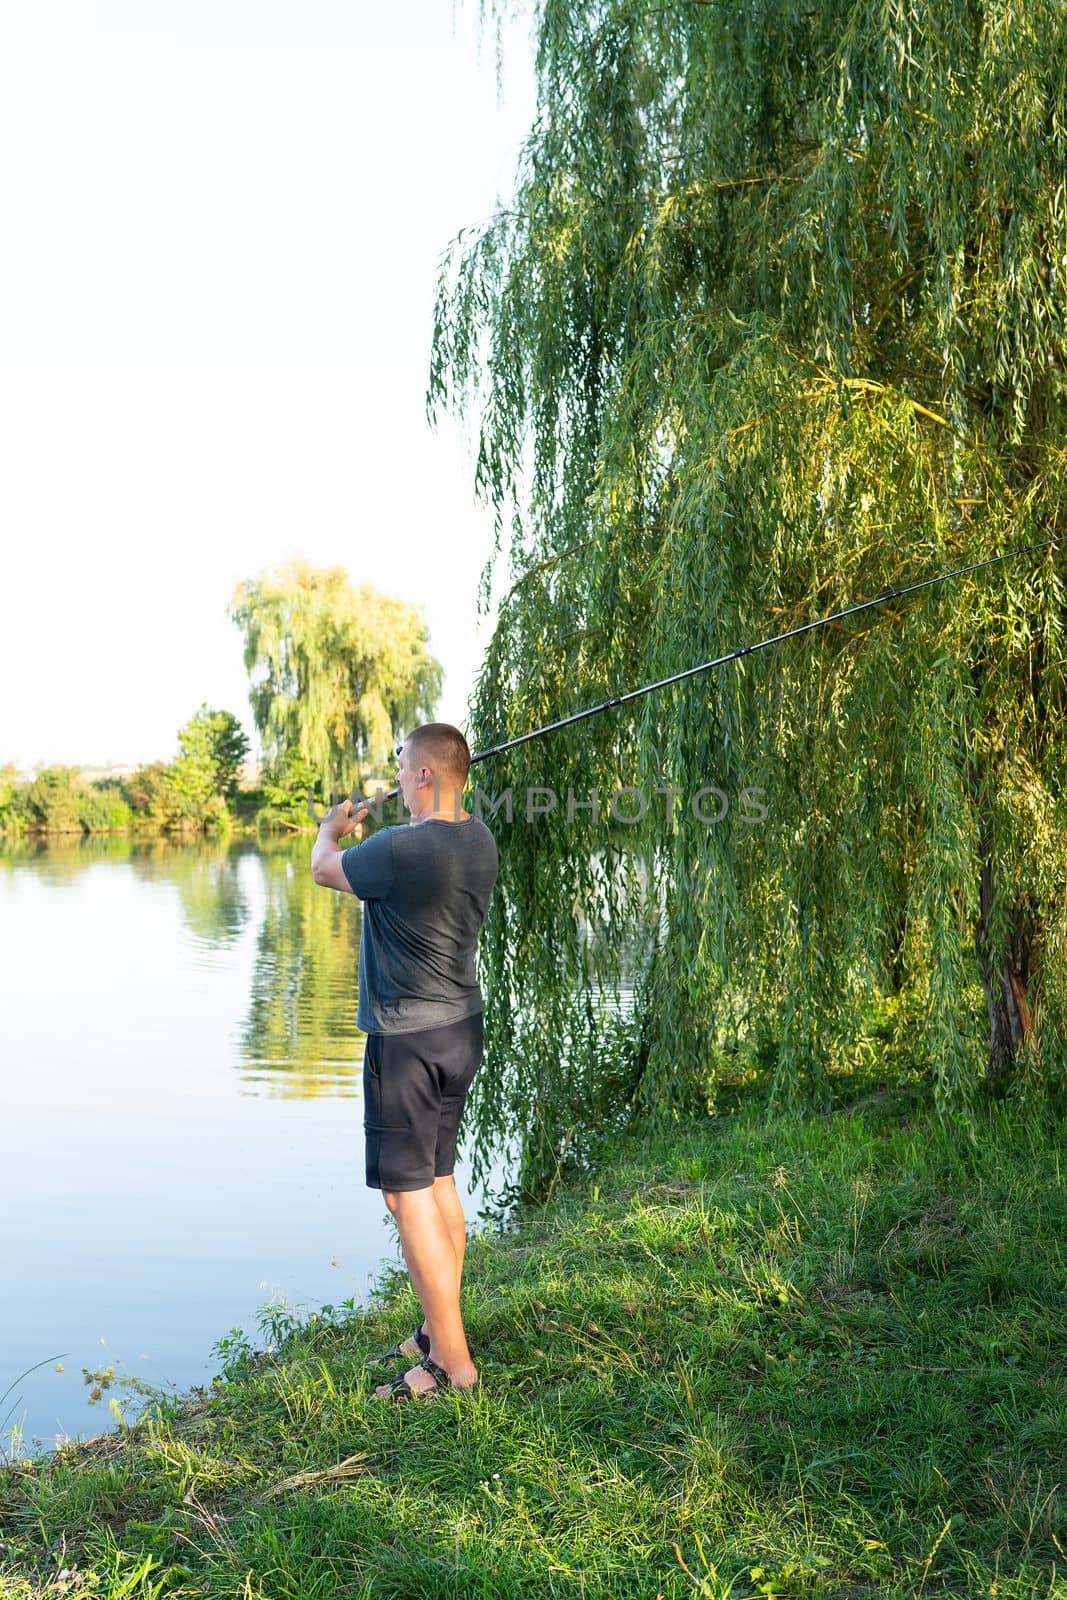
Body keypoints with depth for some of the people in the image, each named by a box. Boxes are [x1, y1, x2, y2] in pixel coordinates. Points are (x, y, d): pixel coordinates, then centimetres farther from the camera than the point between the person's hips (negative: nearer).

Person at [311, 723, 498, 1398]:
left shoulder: (401, 850, -23)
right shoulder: (479, 840, 2)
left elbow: (325, 870, -4)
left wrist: (331, 830, 18)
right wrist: (359, 834, 32)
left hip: (407, 1038, -9)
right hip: (462, 1029, 9)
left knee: (408, 1193, -2)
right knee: (439, 1179, 18)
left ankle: (452, 1361, 2)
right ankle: (440, 1329, 29)